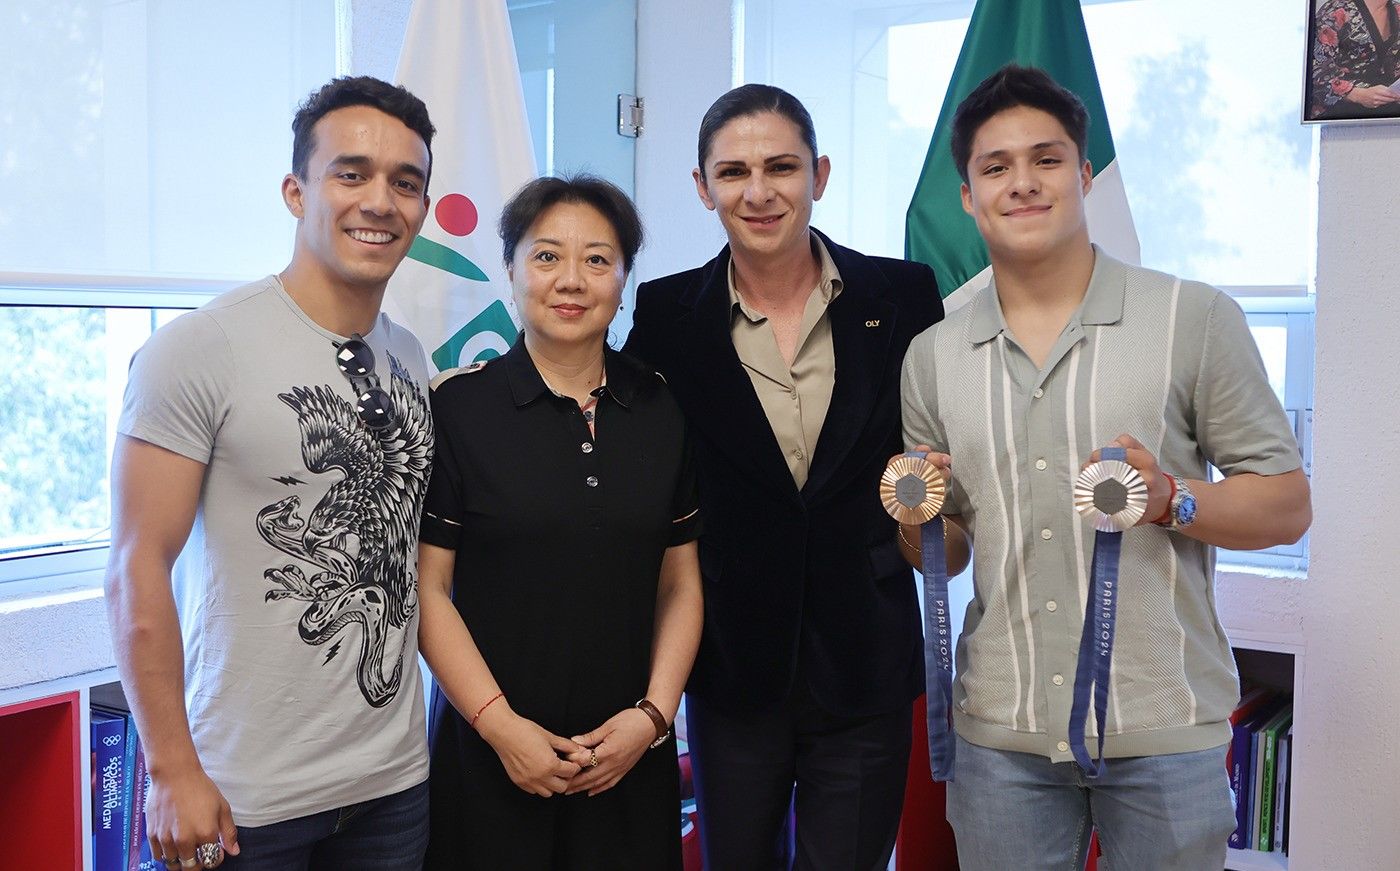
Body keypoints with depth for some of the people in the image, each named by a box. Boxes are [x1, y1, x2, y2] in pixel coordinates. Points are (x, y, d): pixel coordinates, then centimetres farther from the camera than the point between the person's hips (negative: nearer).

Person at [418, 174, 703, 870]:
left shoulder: (662, 410, 3)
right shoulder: (459, 406, -6)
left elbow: (680, 583, 6)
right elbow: (428, 586, -7)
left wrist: (655, 712, -5)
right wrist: (500, 724, -13)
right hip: (489, 755, -2)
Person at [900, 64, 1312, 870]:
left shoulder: (1195, 318, -4)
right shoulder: (933, 357, 6)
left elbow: (1288, 506, -1)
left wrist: (1170, 499, -19)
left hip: (1163, 728, -2)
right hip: (1000, 734, 3)